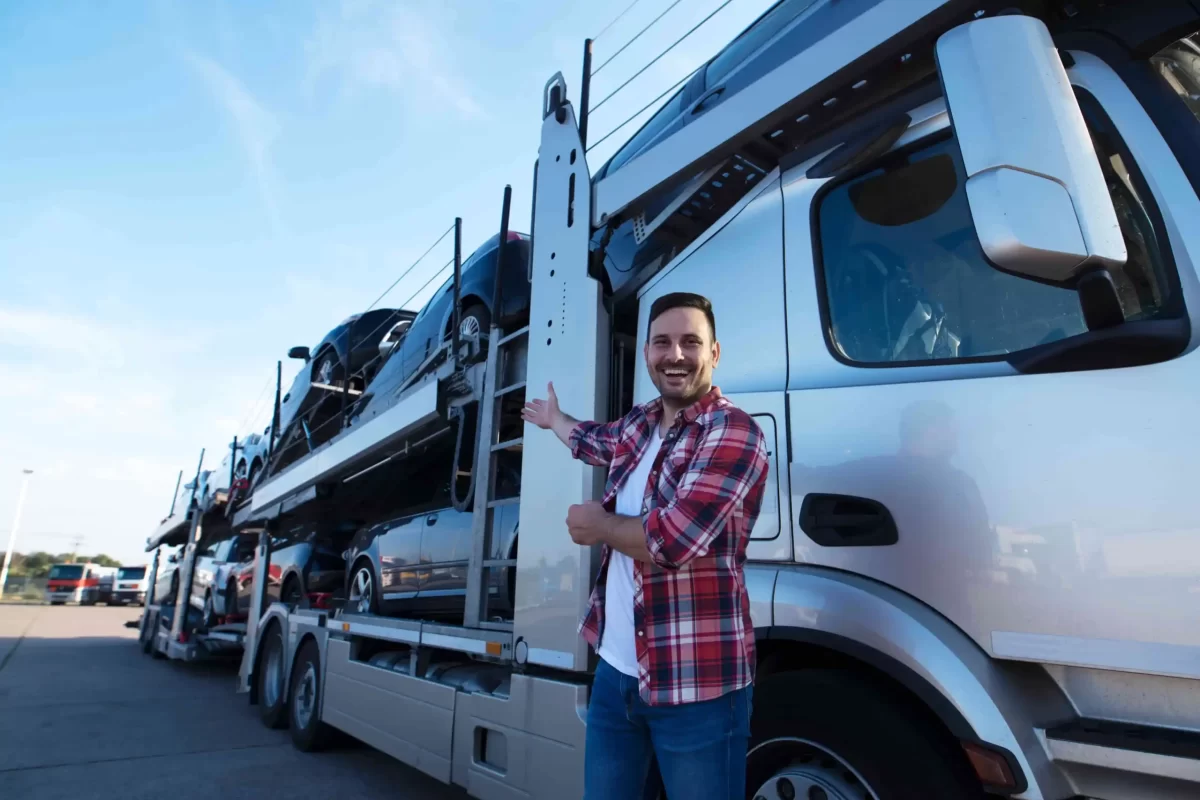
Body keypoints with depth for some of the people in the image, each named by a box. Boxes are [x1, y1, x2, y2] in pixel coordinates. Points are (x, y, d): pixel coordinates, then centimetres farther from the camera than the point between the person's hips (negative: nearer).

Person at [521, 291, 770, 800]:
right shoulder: (639, 425, 8)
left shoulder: (733, 432, -15)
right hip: (615, 671, 7)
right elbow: (593, 440, 33)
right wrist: (553, 419, 51)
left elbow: (673, 539, -26)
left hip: (696, 686, -7)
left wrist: (598, 524, -9)